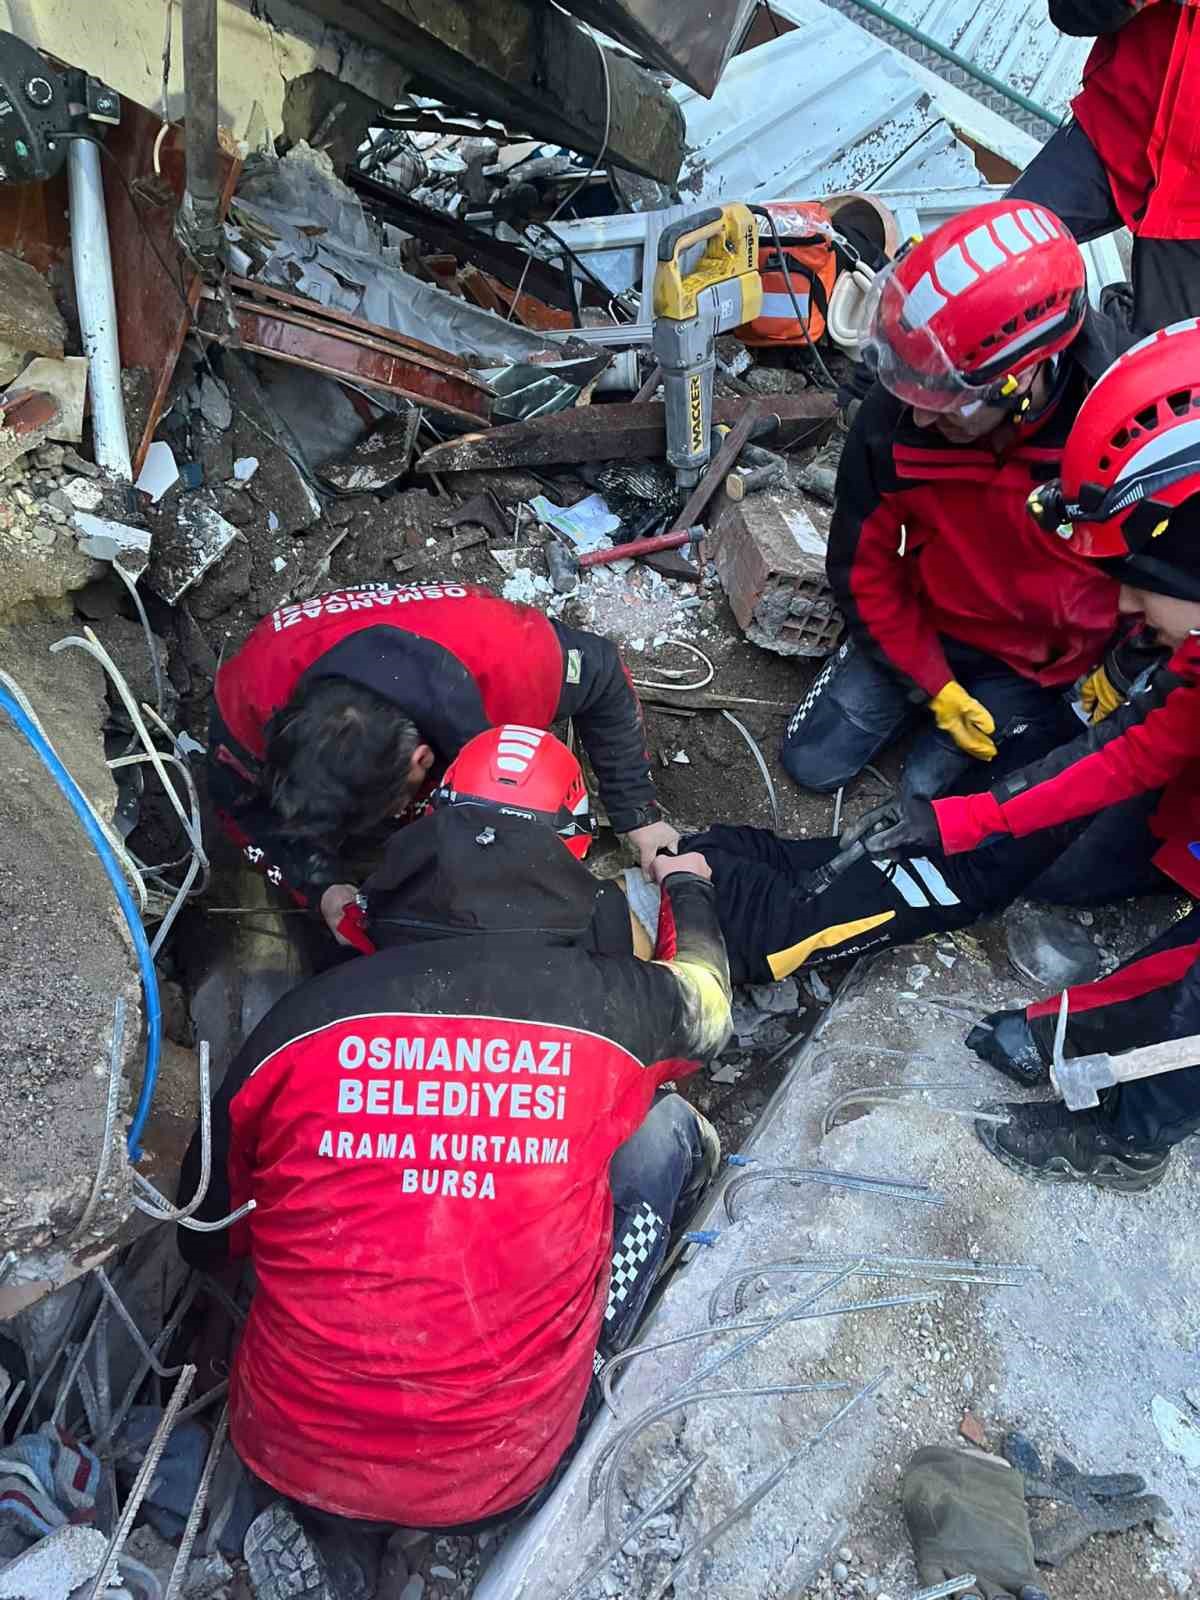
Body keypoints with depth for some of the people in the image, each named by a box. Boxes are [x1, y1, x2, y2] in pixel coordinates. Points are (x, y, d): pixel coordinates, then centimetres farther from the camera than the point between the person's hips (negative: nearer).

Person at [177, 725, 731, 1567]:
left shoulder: (301, 1017, -13)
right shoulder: (611, 1000, -14)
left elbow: (205, 1238, 3)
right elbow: (705, 1003, 13)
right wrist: (687, 888, 33)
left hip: (287, 1458, 2)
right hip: (501, 1474, -1)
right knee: (666, 1132, 8)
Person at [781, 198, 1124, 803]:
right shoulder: (892, 420, -24)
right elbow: (863, 565, -11)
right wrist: (932, 683, -9)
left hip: (1045, 659, -2)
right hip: (928, 628, 3)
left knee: (933, 784, -5)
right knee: (812, 764, 3)